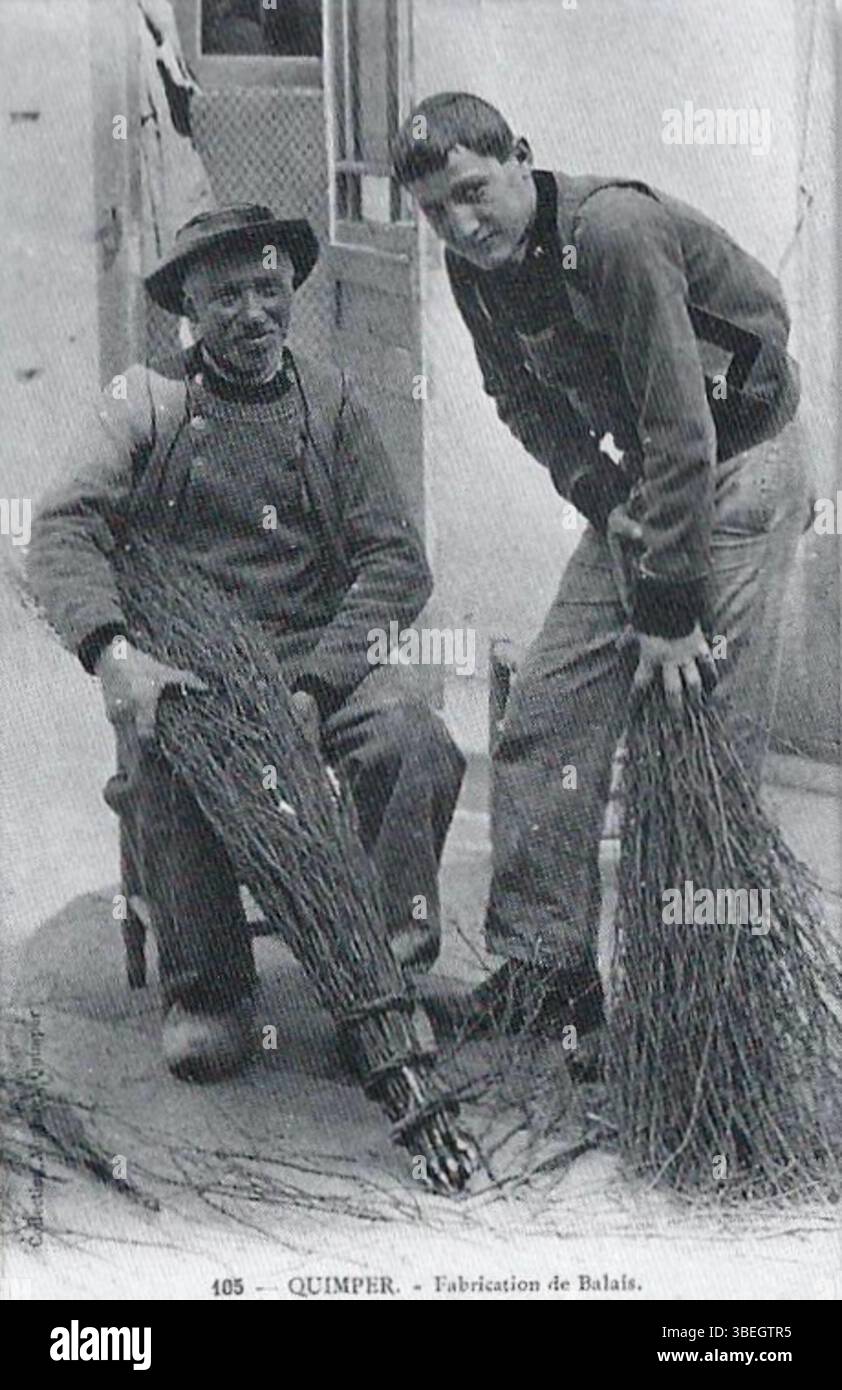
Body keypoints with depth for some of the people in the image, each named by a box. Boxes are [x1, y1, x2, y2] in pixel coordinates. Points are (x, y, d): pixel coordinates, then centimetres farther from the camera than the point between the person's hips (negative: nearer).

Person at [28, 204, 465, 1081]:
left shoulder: (330, 401, 12)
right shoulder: (145, 401, 7)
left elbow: (397, 563, 4)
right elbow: (63, 533, -7)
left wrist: (317, 685, -12)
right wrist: (113, 653, -28)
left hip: (317, 653, 2)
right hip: (179, 661, -1)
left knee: (419, 748, -27)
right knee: (167, 764, -33)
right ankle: (206, 991, -14)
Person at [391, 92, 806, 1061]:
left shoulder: (612, 231, -27)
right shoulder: (476, 265, -2)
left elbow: (681, 428, -28)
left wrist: (671, 612, -25)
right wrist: (608, 508, -7)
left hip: (736, 471, -8)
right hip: (640, 477, 8)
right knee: (546, 718, 1)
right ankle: (545, 969, 11)